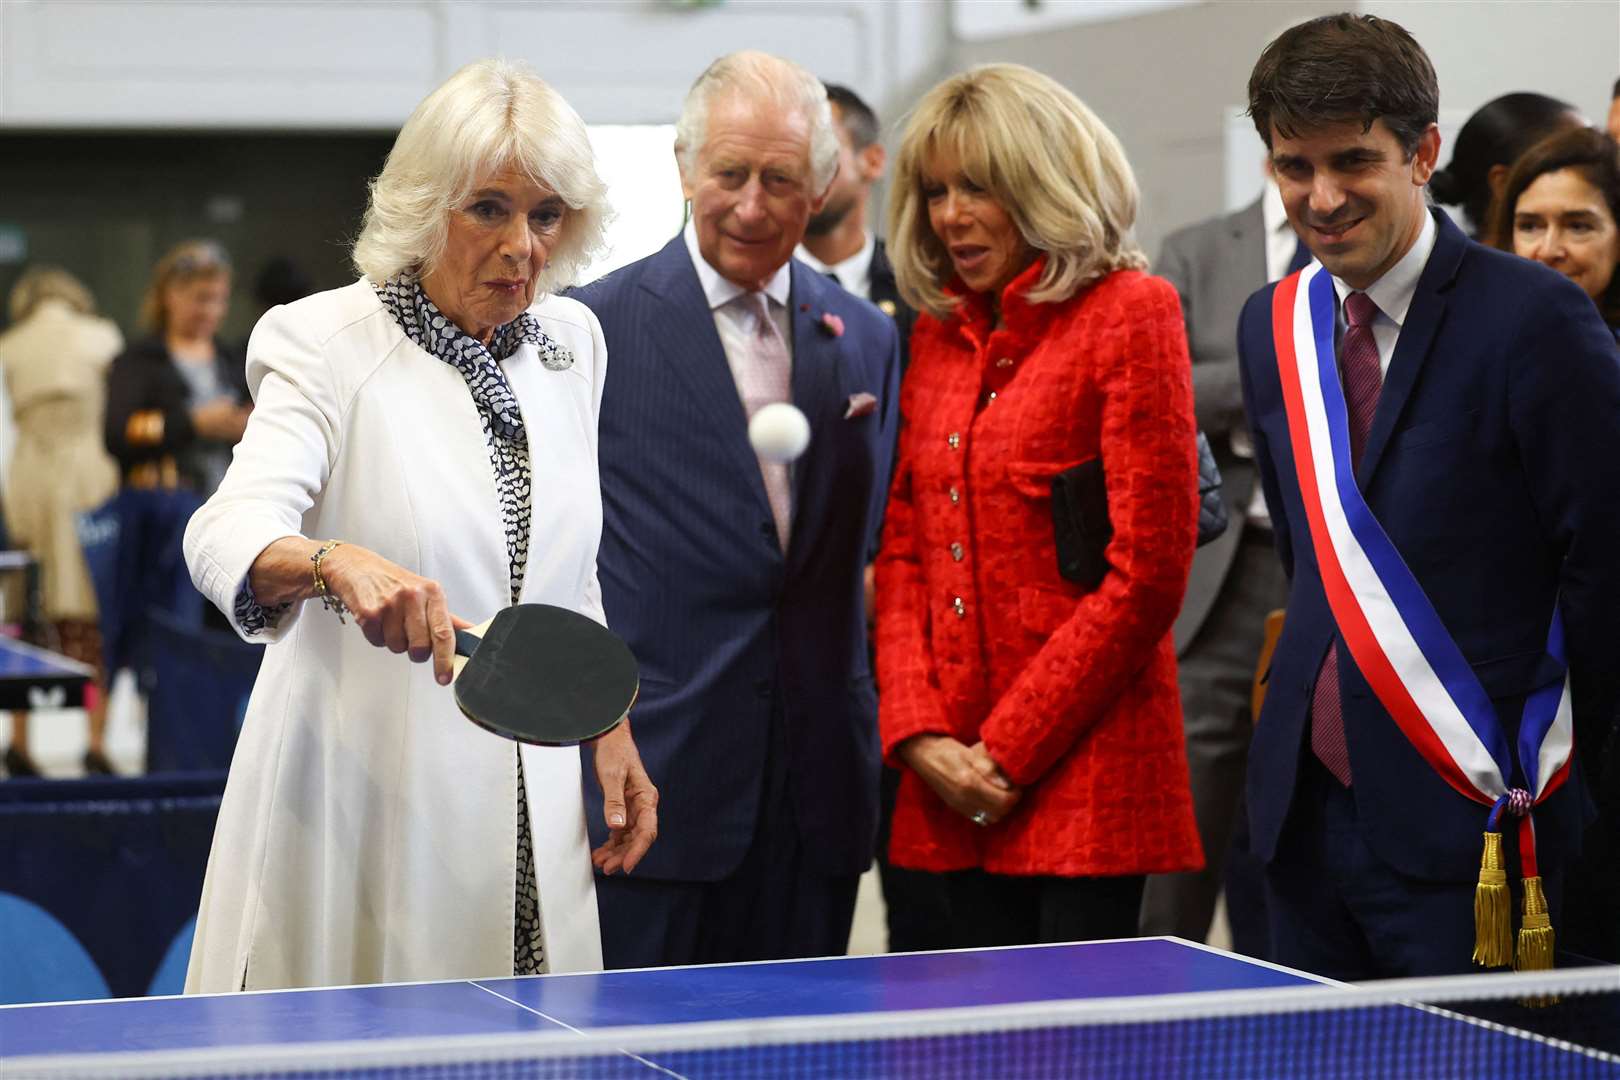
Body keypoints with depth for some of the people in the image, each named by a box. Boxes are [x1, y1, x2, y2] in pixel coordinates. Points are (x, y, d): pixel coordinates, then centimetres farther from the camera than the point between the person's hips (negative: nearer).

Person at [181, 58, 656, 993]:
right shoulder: (327, 344, -9)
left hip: (531, 806, 5)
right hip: (360, 803, -5)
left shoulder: (572, 341, 8)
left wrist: (613, 734, 14)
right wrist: (336, 562, -44)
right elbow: (228, 534, -25)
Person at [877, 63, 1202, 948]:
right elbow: (902, 550, 14)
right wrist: (916, 731, -1)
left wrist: (1011, 749, -10)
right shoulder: (936, 335, 14)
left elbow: (1147, 573, -10)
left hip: (1082, 771, -5)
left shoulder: (1129, 316, -5)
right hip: (958, 785, 6)